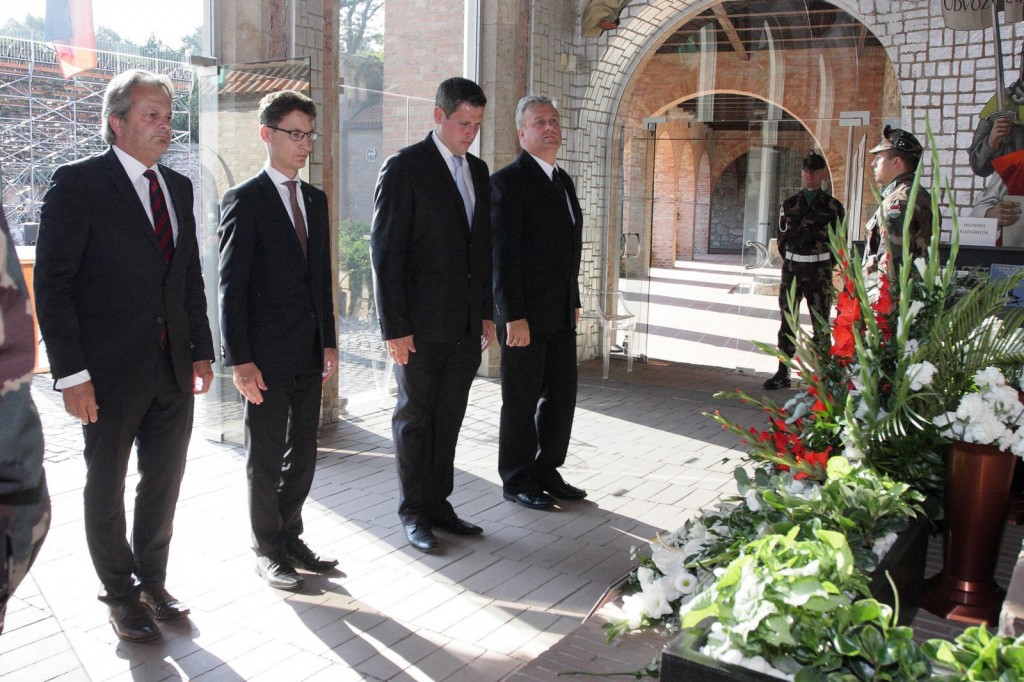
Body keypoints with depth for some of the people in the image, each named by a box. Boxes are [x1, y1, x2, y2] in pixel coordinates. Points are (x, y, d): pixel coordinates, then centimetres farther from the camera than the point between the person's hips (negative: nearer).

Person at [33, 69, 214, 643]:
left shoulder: (179, 187, 10)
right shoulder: (79, 183, -9)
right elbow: (52, 283, -12)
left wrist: (202, 350, 9)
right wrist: (71, 372, -16)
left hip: (174, 369, 6)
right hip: (111, 371, -5)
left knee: (164, 483, 15)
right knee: (107, 488, 11)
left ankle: (152, 581, 34)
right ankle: (121, 594, 29)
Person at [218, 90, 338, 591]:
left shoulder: (315, 199, 12)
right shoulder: (244, 200, -8)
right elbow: (232, 285, -11)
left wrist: (329, 340, 12)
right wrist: (239, 359, -15)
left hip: (310, 352, 6)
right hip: (267, 353, -6)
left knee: (302, 453, 14)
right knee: (265, 457, 7)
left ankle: (290, 537, 30)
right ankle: (268, 550, 21)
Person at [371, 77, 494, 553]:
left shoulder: (477, 170, 13)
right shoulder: (404, 167, -9)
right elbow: (386, 252, -12)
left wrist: (487, 312, 13)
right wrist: (394, 327, -15)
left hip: (466, 323, 6)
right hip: (421, 324, -6)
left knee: (449, 418, 13)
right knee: (415, 418, 6)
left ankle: (438, 503, 25)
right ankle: (413, 513, 18)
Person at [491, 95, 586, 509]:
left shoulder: (563, 180, 15)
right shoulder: (508, 181, -11)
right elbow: (502, 254, -16)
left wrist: (574, 302, 17)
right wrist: (513, 317, -20)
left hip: (561, 315, 8)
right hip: (525, 316, -8)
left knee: (561, 397, 13)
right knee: (521, 402, 4)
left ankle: (547, 472, 27)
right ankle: (517, 482, 18)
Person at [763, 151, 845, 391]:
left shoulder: (833, 206, 0)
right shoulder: (789, 204, 7)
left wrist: (825, 267, 4)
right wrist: (792, 263, 8)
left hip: (820, 271, -3)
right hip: (792, 269, 3)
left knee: (821, 326, 2)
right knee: (787, 324, 5)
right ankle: (783, 374, 12)